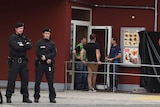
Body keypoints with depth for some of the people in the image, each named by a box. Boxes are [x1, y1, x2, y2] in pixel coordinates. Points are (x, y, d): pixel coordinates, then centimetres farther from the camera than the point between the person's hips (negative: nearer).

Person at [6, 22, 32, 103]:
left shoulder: (25, 38, 14)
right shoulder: (12, 38, -5)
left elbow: (30, 45, -4)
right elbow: (16, 47, -21)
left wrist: (21, 46, -14)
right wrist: (25, 46, -8)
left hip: (23, 61, 6)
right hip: (14, 61, -6)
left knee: (25, 79, 6)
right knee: (11, 79, -5)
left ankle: (25, 97, 12)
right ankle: (8, 97, 1)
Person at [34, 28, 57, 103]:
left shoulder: (52, 43, 10)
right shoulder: (39, 43, 5)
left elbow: (54, 53, 0)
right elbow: (38, 53, -4)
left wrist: (46, 56, -15)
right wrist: (47, 59, -13)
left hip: (50, 64, 1)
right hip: (40, 64, -1)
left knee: (50, 82, 0)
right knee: (37, 81, -1)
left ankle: (52, 97, 5)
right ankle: (36, 97, 6)